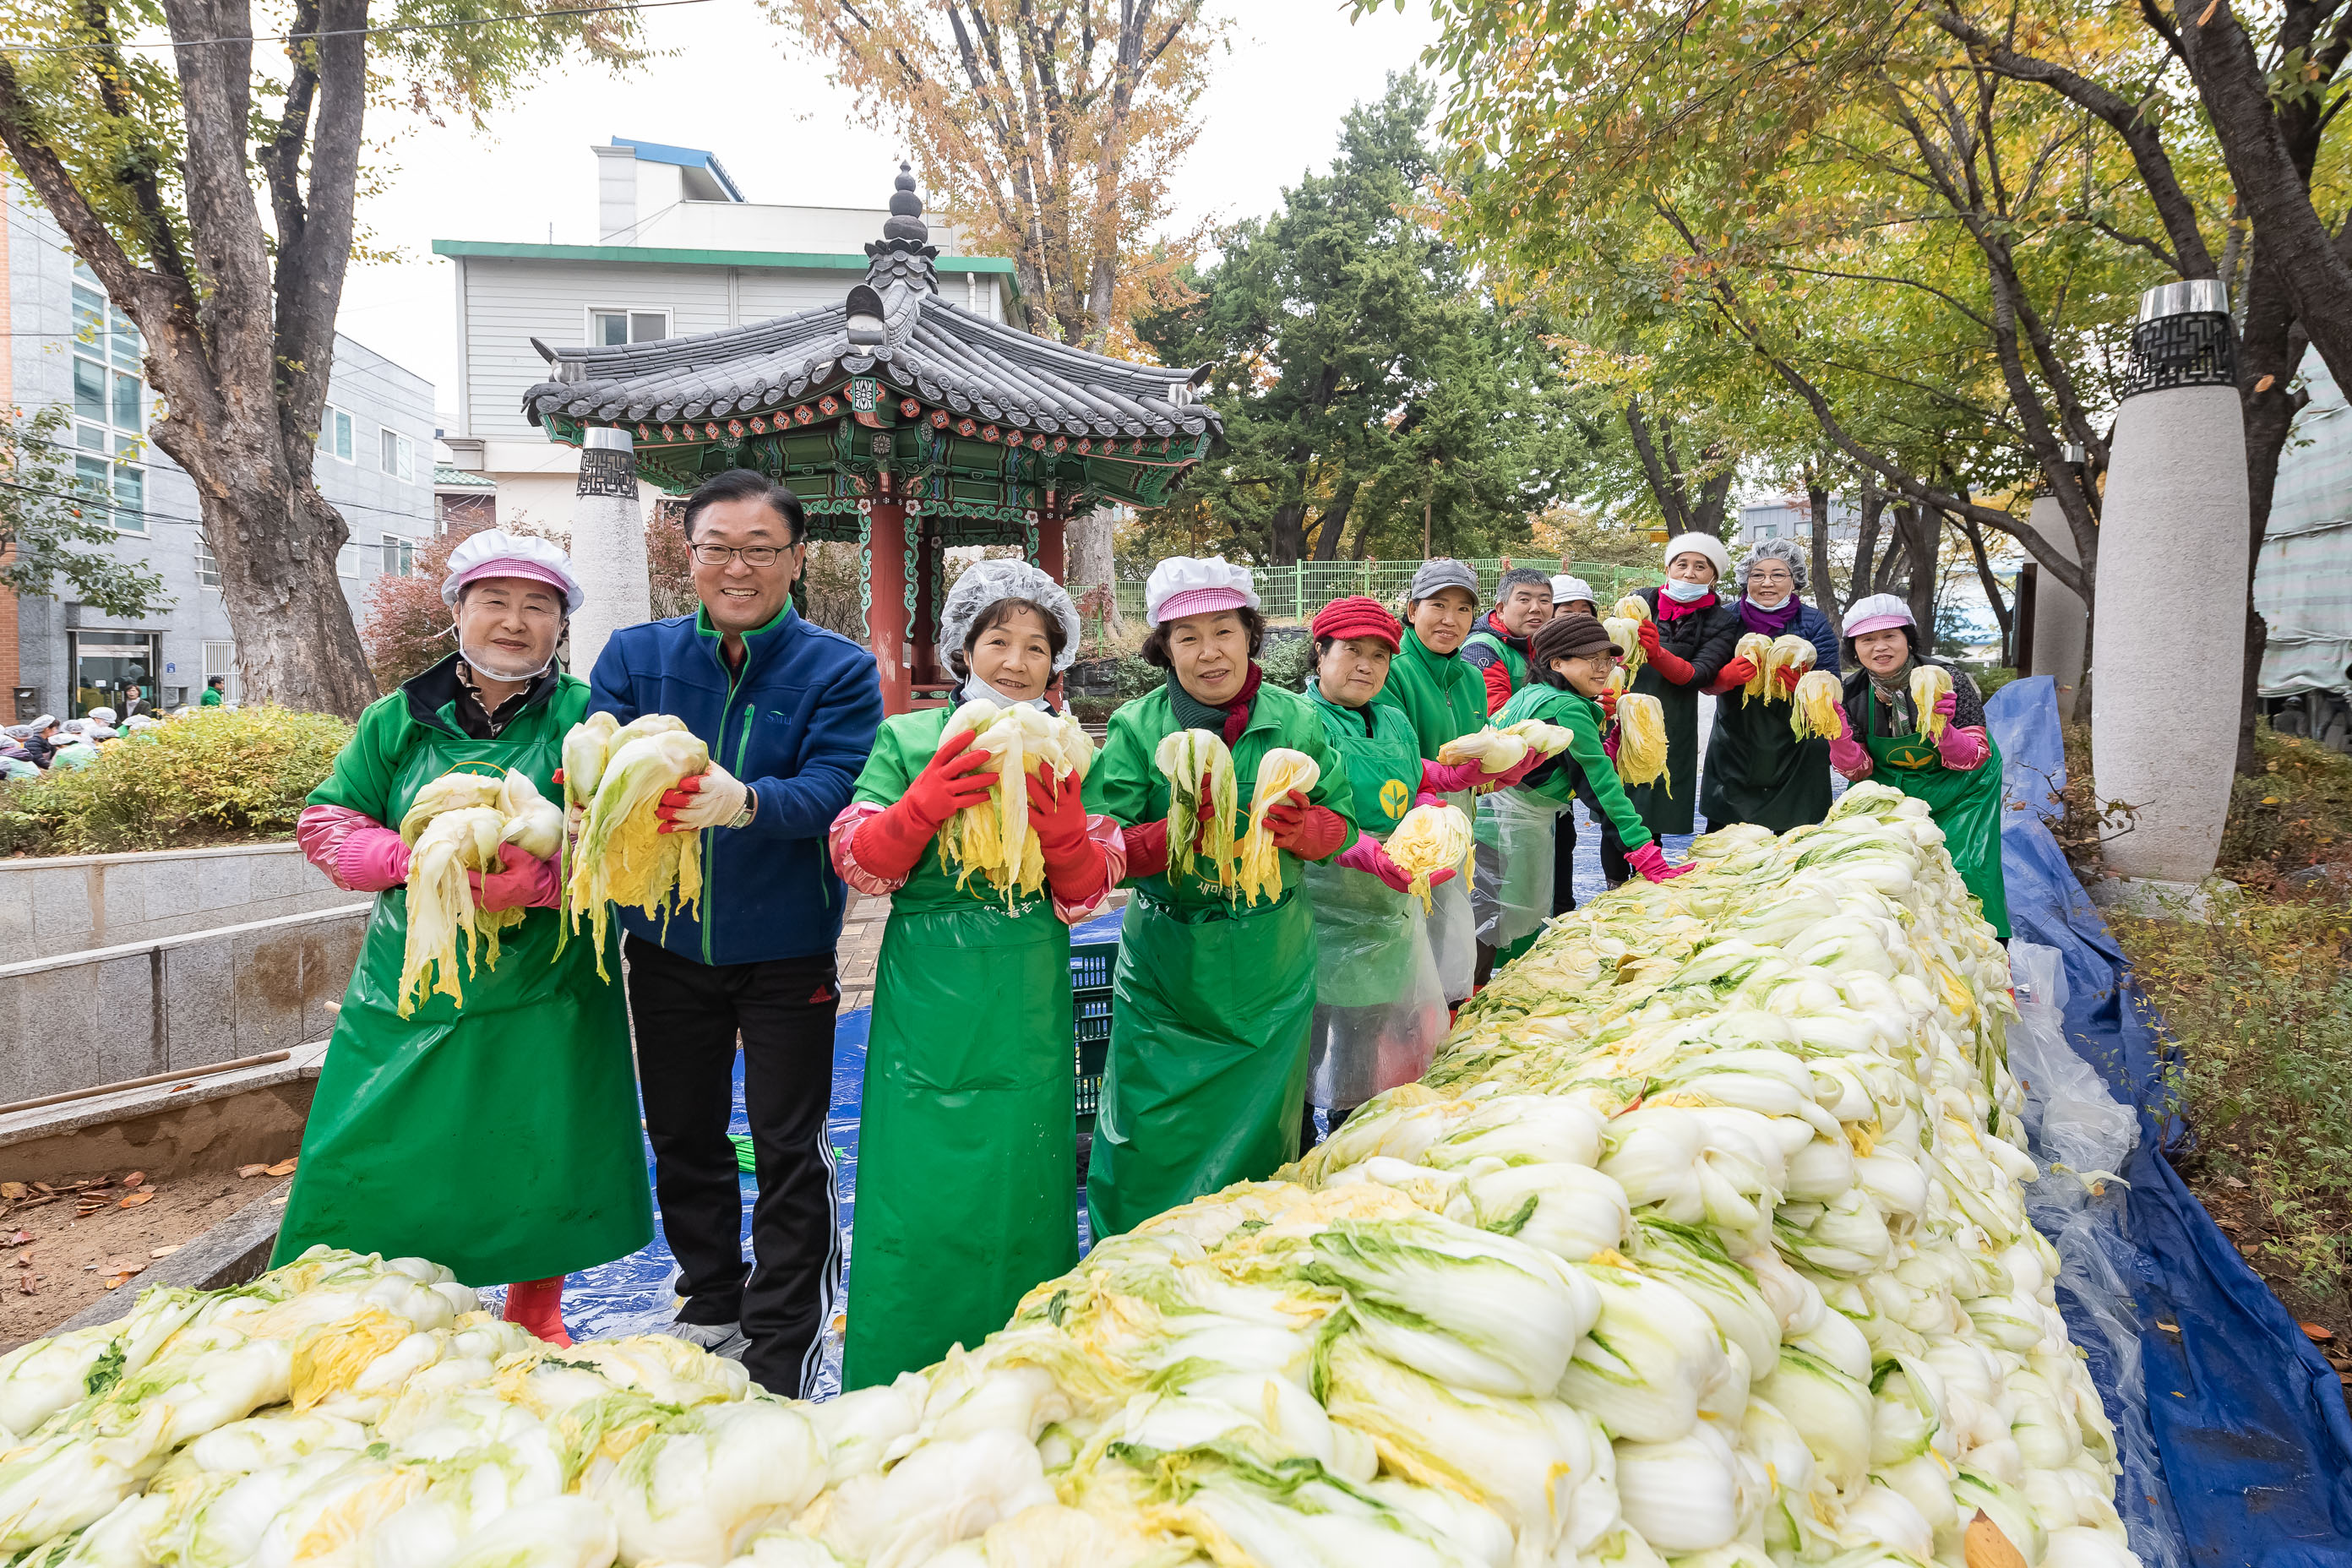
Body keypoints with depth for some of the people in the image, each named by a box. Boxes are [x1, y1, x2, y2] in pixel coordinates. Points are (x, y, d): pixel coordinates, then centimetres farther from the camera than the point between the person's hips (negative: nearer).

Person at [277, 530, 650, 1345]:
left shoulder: (586, 716, -4)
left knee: (542, 1164, 9)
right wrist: (414, 859, -14)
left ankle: (535, 1323, 33)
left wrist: (539, 880, -27)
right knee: (378, 1163, 6)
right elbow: (328, 825, 5)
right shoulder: (397, 718, 4)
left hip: (544, 995, -1)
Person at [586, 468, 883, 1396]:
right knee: (682, 1136, 18)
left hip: (785, 947, -3)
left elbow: (832, 792, -21)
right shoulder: (635, 655, 4)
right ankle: (711, 1304, 41)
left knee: (788, 1149, 3)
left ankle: (781, 1351, 19)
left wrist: (744, 801, -42)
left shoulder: (838, 671, -7)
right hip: (667, 944, 4)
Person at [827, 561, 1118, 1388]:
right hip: (926, 998, -1)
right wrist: (927, 803, -22)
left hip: (1027, 1007, 1)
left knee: (1019, 1188, 7)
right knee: (917, 1195, 2)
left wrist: (1063, 828, -19)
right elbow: (857, 863, -5)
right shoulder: (908, 741, 3)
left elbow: (1087, 896, 1)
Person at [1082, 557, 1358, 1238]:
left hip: (1271, 969, 2)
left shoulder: (1295, 720, 0)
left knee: (1261, 1131, 16)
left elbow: (1343, 825, 5)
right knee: (1152, 1144, 2)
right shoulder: (1136, 728, -5)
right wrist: (1176, 834, -27)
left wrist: (1299, 826, -17)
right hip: (1165, 970, -2)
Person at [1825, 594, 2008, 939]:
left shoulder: (1947, 680, -23)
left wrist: (1941, 730, -43)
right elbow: (1859, 771, -8)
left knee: (1963, 870, -10)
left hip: (1958, 790, -2)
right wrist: (1838, 735, -28)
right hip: (1890, 791, 3)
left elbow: (1973, 759, -22)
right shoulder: (1852, 693, -14)